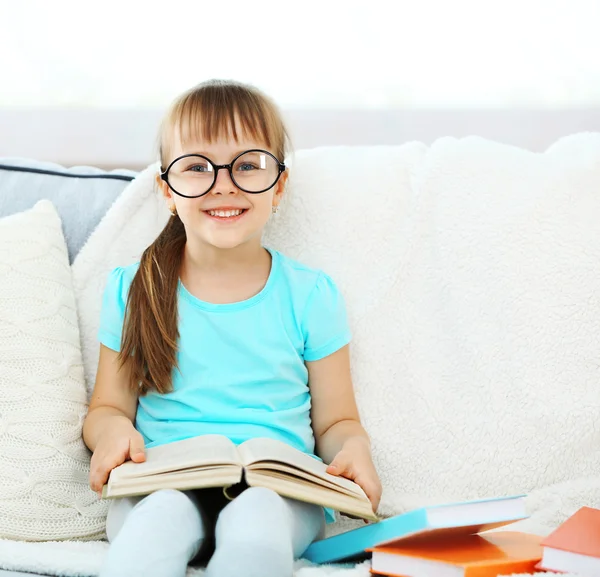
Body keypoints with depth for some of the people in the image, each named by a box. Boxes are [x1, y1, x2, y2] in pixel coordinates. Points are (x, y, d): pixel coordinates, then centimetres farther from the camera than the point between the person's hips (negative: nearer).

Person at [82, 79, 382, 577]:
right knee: (158, 518, -35)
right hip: (163, 485, 0)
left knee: (255, 522, -35)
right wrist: (114, 430, -9)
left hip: (278, 488, 0)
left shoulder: (310, 296, 7)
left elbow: (335, 421, 11)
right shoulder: (133, 291, 10)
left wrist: (354, 451, -12)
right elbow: (107, 407, 15)